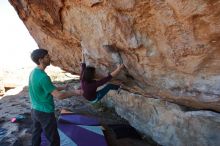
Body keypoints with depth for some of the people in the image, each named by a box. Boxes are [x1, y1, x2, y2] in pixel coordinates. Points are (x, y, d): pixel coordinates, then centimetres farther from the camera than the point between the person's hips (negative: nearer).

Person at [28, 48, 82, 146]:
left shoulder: (33, 72, 3)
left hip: (35, 110, 9)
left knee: (36, 134, 24)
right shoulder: (43, 76, -27)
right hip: (45, 112, -9)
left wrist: (63, 88, 11)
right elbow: (58, 95, -26)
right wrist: (74, 92, -15)